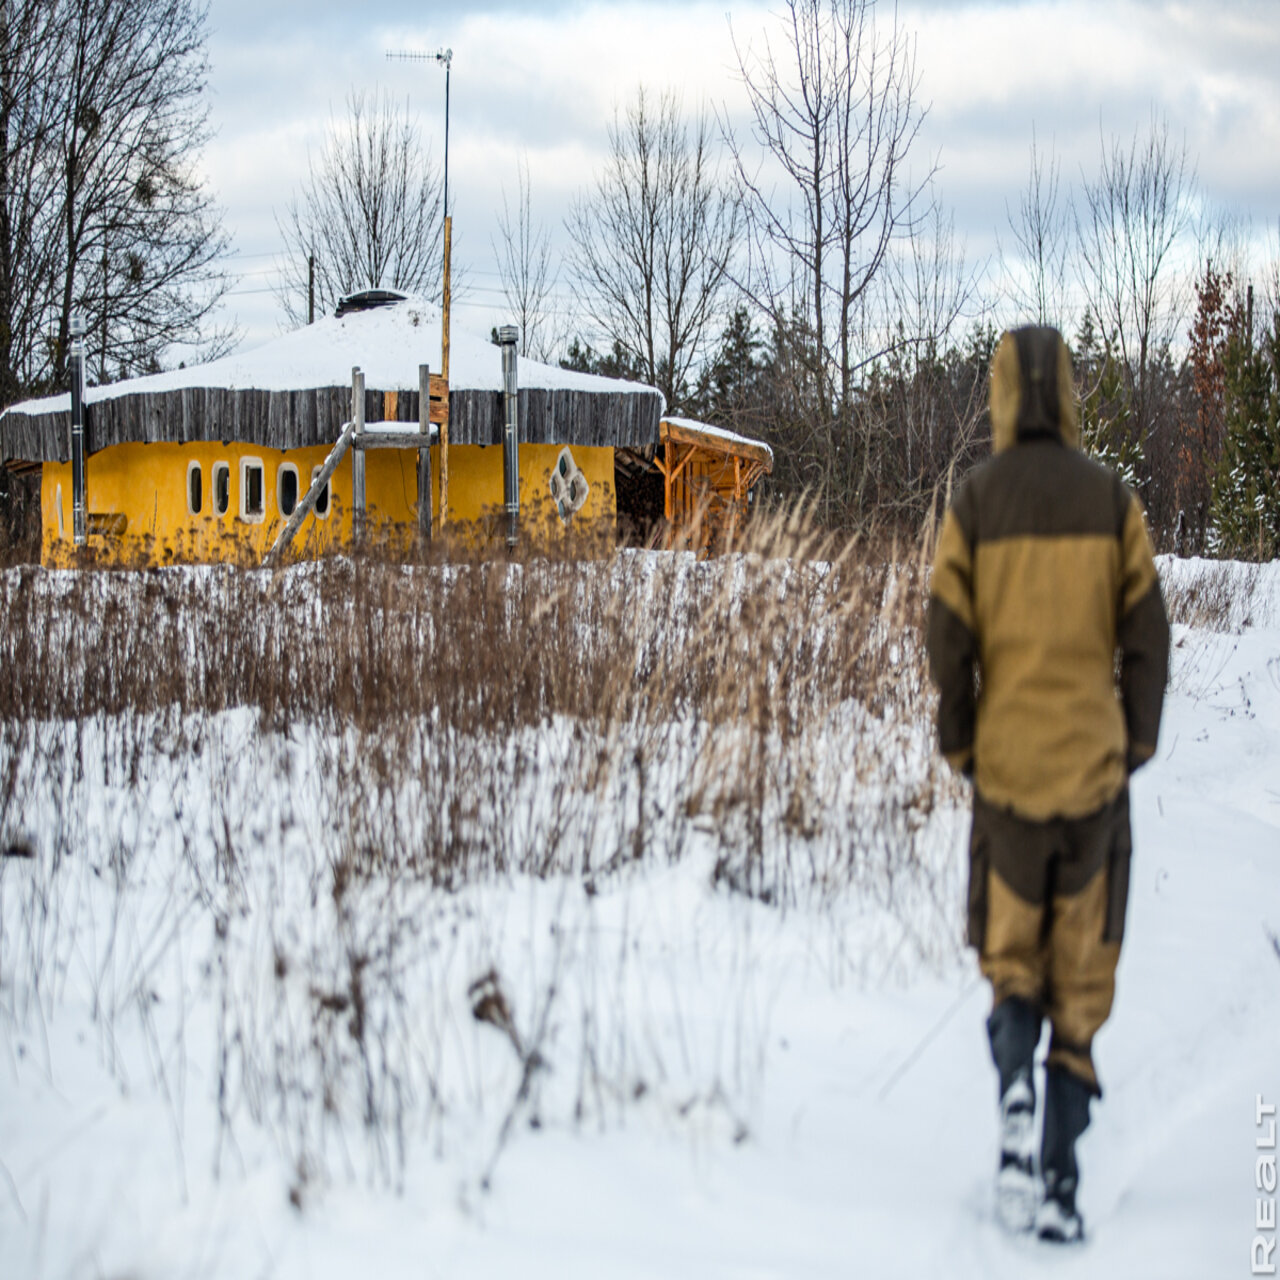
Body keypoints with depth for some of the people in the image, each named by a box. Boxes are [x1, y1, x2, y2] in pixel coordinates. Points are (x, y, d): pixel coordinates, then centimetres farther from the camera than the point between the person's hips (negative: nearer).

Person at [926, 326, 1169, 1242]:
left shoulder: (973, 506, -3)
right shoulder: (1114, 501, -1)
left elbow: (949, 641, -5)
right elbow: (1147, 635, -2)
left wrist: (959, 747, 9)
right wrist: (1138, 745, 10)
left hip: (1008, 765, 0)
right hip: (1096, 767, 0)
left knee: (1011, 960, 15)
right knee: (1083, 975, 7)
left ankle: (1016, 1088, -15)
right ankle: (1061, 1181, -1)